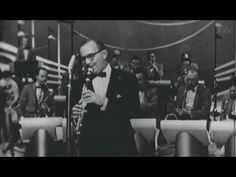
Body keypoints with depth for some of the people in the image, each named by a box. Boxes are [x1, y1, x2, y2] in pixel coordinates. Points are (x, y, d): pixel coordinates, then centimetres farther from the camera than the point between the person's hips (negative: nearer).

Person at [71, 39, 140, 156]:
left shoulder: (126, 79, -1)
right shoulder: (78, 84, 7)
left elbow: (134, 109, -13)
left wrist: (103, 101, -24)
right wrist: (73, 115, -14)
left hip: (120, 147, -2)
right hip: (89, 148, 2)